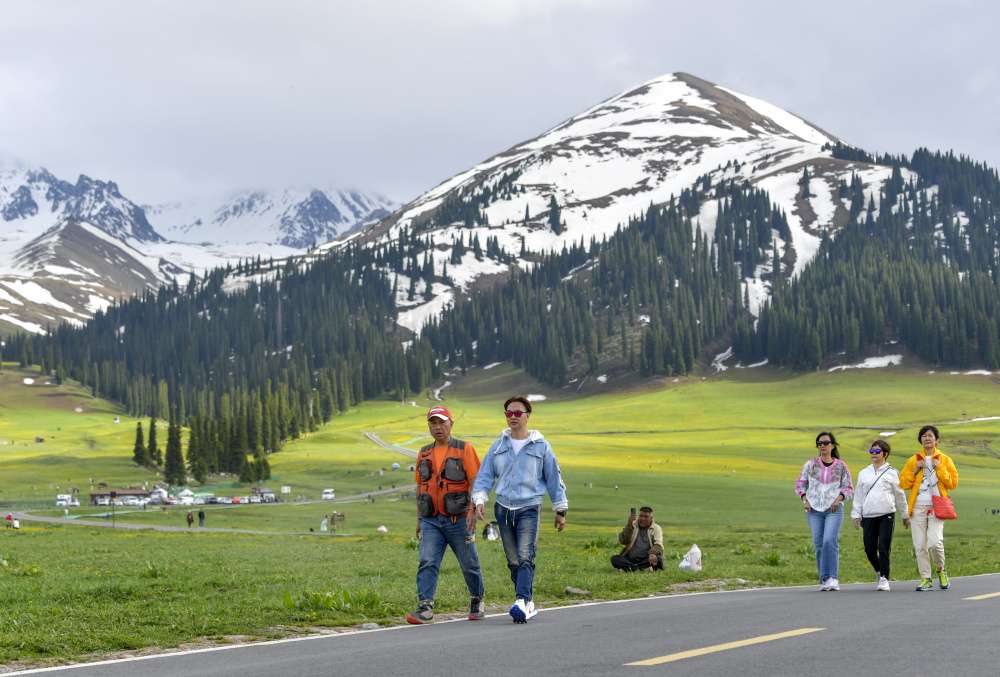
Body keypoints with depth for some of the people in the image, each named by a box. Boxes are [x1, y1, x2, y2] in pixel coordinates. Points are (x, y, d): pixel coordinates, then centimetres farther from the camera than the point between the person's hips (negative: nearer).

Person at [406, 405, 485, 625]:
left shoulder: (465, 450, -3)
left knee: (469, 564, 8)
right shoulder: (424, 454, 11)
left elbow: (475, 483, -7)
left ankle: (477, 601, 29)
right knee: (427, 563, -11)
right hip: (431, 521, 3)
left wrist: (473, 511, -19)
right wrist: (419, 519, 16)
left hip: (458, 520, -3)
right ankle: (425, 608, -15)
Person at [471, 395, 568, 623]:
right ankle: (528, 606, 12)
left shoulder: (541, 446, 4)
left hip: (529, 509, -4)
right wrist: (479, 500, -6)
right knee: (513, 562, 4)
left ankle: (521, 601, -30)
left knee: (525, 557, -19)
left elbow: (554, 479, 9)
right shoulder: (498, 446, 11)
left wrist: (560, 510, 9)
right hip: (503, 509, 4)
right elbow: (485, 476, 10)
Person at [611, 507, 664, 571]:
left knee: (658, 559, -33)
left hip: (646, 560, -1)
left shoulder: (656, 528, 8)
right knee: (614, 558, -25)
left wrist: (652, 553, -31)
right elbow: (623, 541, -3)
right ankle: (643, 568, -37)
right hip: (630, 559, 1)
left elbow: (658, 545, -8)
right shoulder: (632, 525, 12)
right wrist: (629, 526, -17)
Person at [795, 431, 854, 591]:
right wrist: (805, 500, -2)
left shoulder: (841, 466, 3)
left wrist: (839, 498, -10)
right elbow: (799, 484, 13)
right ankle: (824, 580, 10)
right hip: (814, 510, 2)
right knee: (819, 545, 1)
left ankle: (832, 578, -16)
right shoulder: (810, 464, 5)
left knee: (830, 541, -19)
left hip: (834, 510, -2)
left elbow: (849, 489, 9)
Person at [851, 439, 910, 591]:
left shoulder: (891, 473, 6)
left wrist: (905, 515, 17)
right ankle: (879, 572, 27)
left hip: (887, 516, -3)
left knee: (884, 549, -11)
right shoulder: (863, 473, 14)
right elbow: (858, 495, 17)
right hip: (868, 516, 3)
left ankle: (884, 578, -4)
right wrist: (856, 515, 11)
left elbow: (900, 495, 12)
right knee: (870, 550, 1)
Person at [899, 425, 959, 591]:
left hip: (937, 507, -2)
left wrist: (940, 469, -7)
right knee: (920, 545, -3)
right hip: (918, 507, 2)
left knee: (935, 542, -15)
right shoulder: (913, 460, 13)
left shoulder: (944, 460, 10)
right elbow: (903, 483, 10)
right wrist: (915, 471, -3)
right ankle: (926, 579, 6)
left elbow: (953, 483, 3)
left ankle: (941, 570, 12)